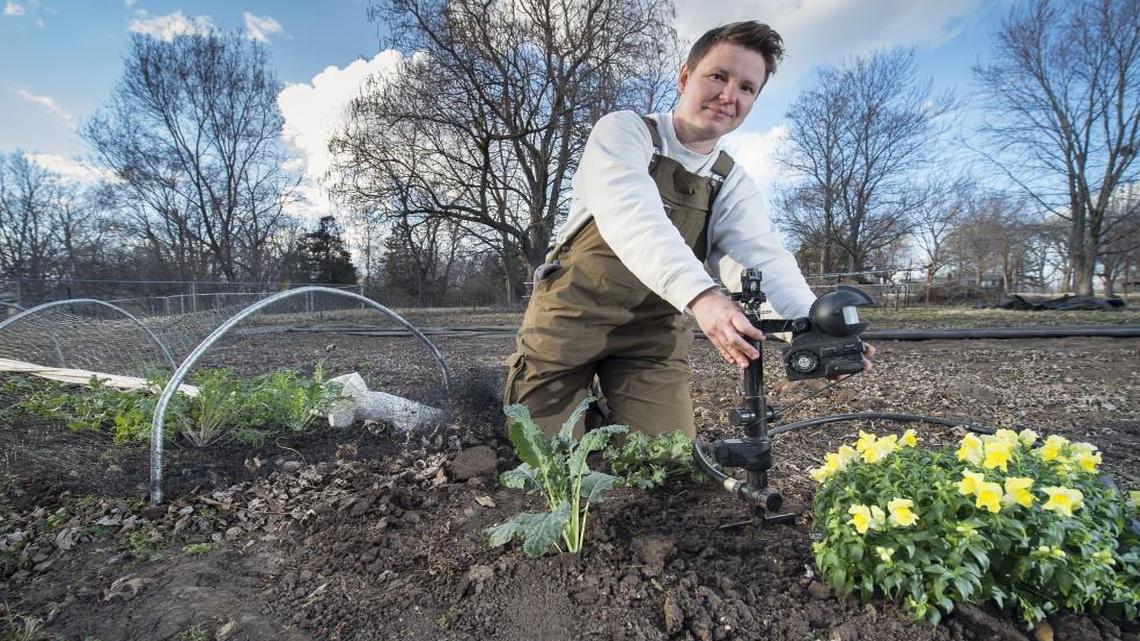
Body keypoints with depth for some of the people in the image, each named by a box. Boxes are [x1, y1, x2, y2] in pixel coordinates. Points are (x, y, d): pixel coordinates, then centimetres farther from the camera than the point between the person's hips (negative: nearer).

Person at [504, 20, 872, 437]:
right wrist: (700, 294, -46)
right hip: (573, 311, -3)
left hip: (655, 331, 4)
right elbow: (631, 216, -29)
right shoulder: (623, 132, -9)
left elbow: (763, 259, -11)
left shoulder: (734, 186, 6)